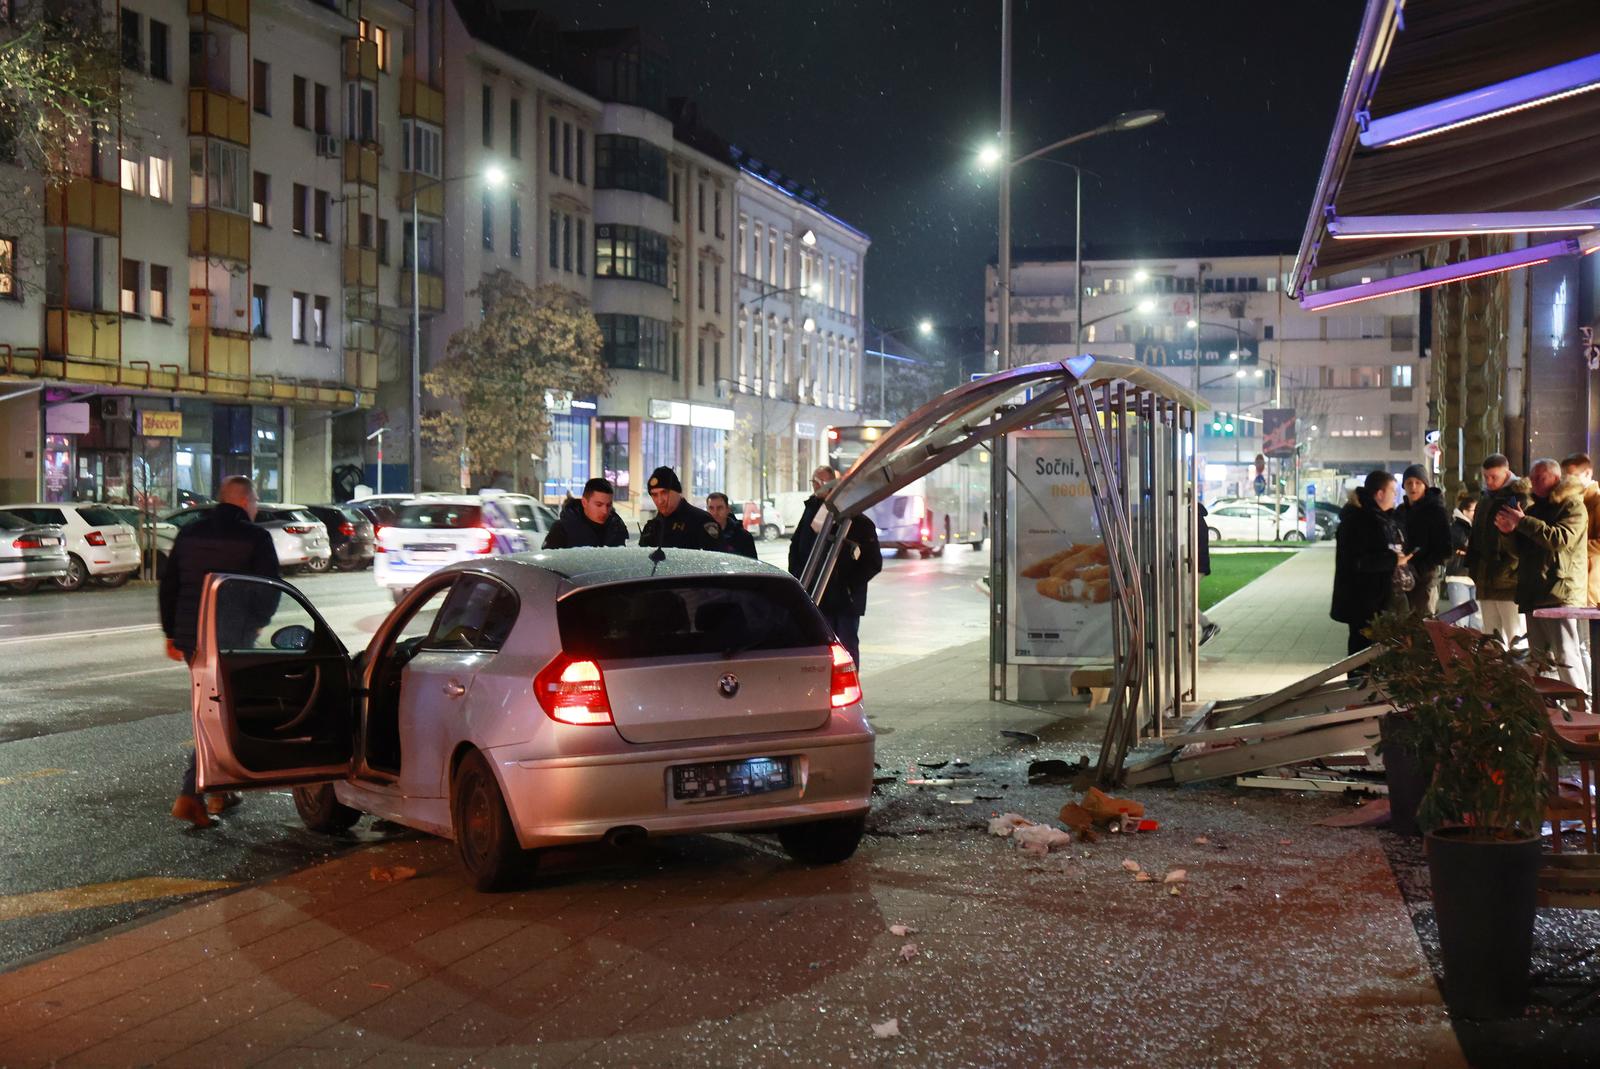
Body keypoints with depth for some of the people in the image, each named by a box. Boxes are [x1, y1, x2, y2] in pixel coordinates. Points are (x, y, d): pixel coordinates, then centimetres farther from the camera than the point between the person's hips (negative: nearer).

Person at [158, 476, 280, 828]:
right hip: (232, 638, -6)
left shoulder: (189, 534, 10)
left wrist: (172, 634, 19)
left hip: (191, 638, 6)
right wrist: (256, 622, 10)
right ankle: (190, 796, -8)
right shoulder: (255, 538, -7)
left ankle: (219, 790, 24)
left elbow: (168, 587, 12)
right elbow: (270, 591, -9)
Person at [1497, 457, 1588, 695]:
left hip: (1560, 594, -8)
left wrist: (1522, 522, -18)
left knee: (1566, 658, -12)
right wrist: (1509, 531, 6)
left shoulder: (1572, 507, -2)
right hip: (1534, 593, 8)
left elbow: (1561, 538, -20)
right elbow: (1520, 551, 26)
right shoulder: (1534, 508, 22)